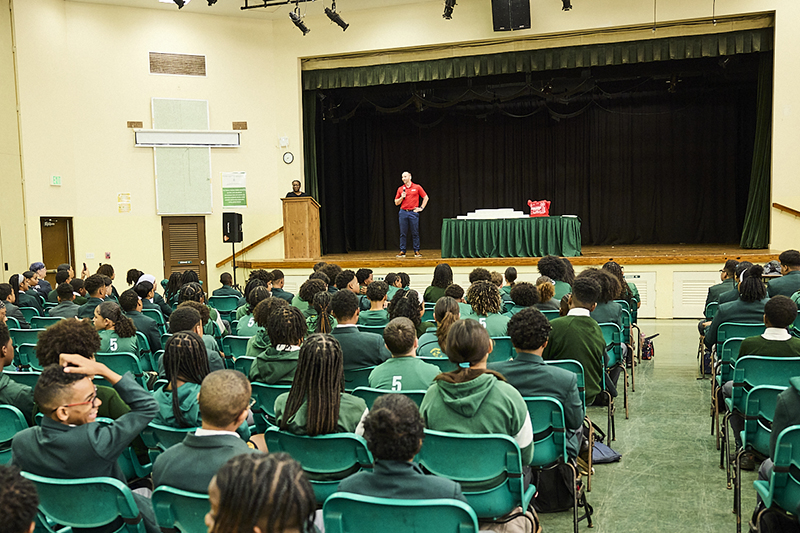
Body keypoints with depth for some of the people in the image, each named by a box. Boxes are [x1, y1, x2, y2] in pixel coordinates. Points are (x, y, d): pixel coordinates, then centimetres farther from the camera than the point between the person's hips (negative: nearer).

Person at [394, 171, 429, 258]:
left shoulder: (417, 187, 3)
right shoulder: (400, 189, 9)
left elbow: (426, 197, 8)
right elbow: (396, 203, 12)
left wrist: (421, 208, 2)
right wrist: (402, 197, -5)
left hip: (413, 212, -2)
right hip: (403, 212, 2)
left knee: (415, 233, -1)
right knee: (403, 233, 2)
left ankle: (416, 251, 6)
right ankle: (402, 251, 6)